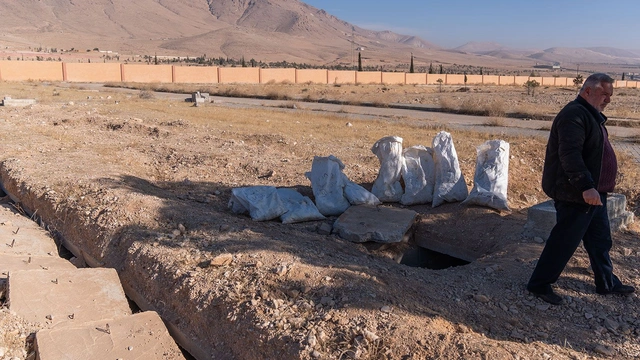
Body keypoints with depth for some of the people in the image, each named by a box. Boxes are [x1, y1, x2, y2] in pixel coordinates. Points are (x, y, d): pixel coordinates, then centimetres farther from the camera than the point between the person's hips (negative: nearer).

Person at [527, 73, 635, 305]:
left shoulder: (592, 115, 17)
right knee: (564, 242, -3)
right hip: (576, 195, -11)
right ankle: (539, 284, 9)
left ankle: (607, 283, 34)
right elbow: (569, 155, -30)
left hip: (593, 194, 11)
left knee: (600, 240, 19)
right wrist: (586, 187, -36)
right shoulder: (574, 115, -18)